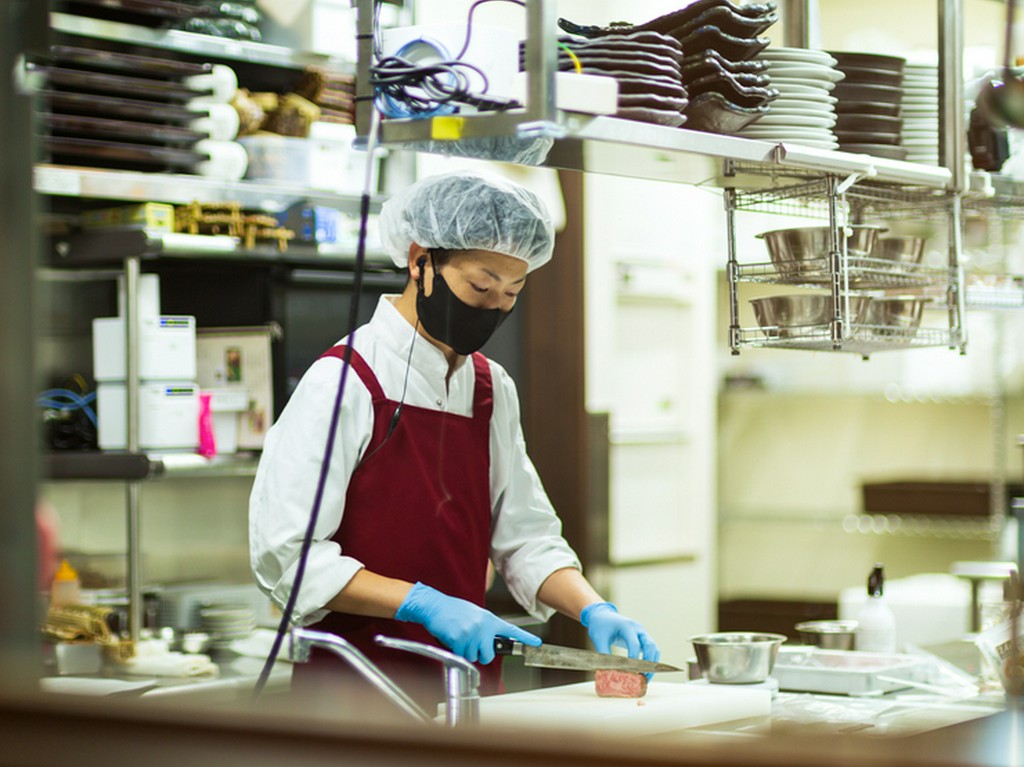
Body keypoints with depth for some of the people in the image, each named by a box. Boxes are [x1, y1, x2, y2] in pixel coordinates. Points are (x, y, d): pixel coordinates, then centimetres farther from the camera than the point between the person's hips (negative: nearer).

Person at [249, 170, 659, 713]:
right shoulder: (345, 383, -12)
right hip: (355, 687, -6)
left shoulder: (492, 392, 11)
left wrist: (592, 610, -5)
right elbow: (284, 554, -17)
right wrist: (424, 604, -23)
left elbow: (524, 537, 13)